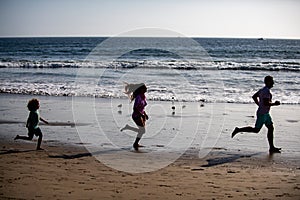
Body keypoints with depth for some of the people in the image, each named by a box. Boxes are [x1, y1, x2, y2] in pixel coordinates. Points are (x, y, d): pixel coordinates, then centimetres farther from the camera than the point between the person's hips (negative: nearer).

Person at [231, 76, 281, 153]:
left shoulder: (263, 89, 10)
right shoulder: (266, 91, -20)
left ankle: (272, 148, 12)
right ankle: (238, 130, 8)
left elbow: (254, 96, 19)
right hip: (262, 114, -10)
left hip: (266, 114, 10)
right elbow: (266, 103, -28)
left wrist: (259, 105, 18)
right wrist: (275, 104, -16)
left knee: (271, 128, 9)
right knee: (256, 130, -1)